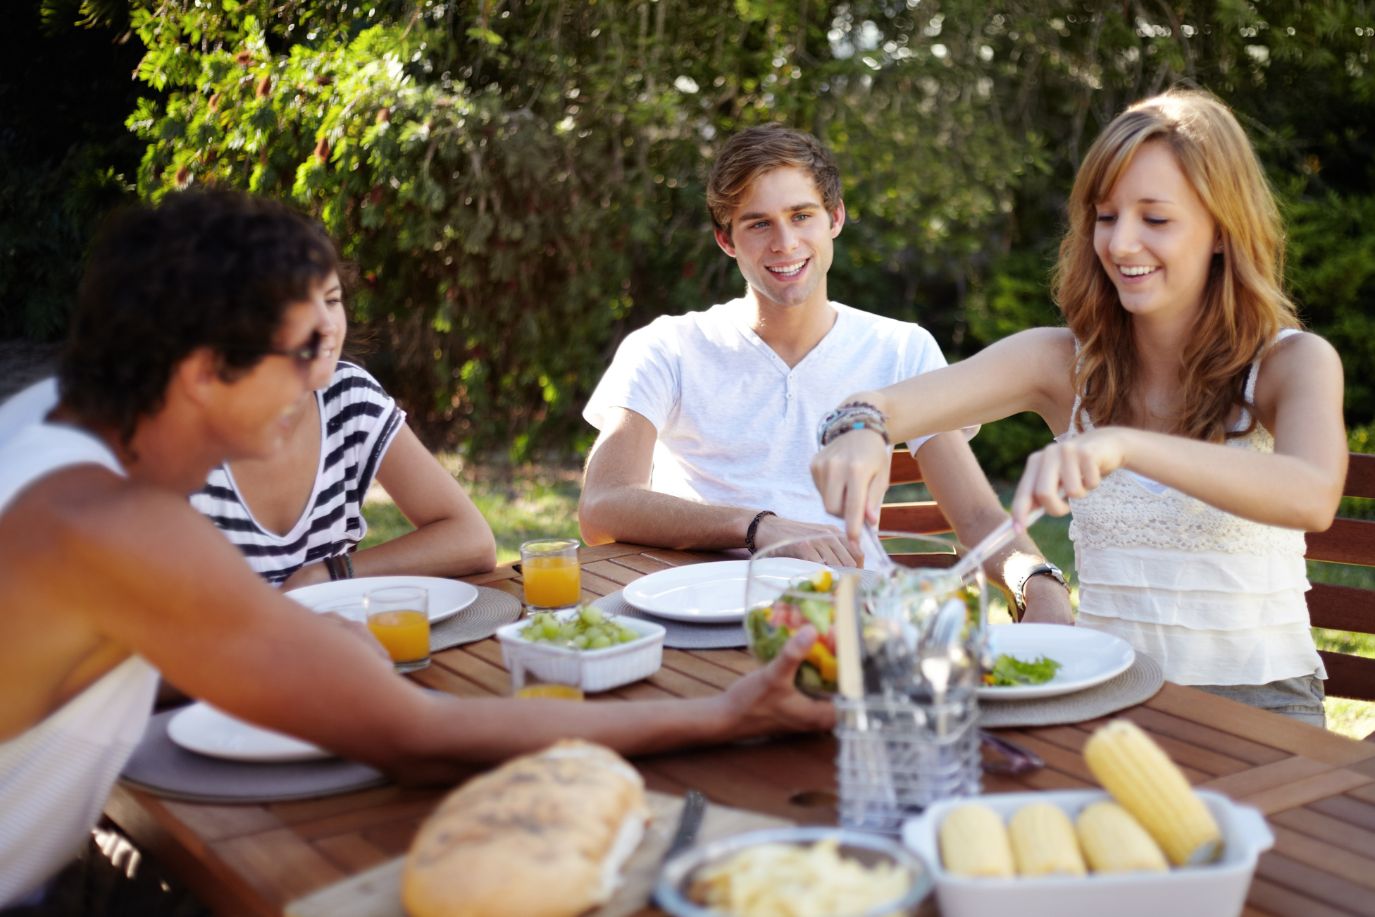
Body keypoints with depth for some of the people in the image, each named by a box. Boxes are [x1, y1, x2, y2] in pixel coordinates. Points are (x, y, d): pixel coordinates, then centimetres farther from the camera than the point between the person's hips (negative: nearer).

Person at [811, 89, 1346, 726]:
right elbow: (897, 403, -11)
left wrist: (1124, 445, -39)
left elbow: (1313, 498, -26)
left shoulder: (1293, 363, -3)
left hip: (1256, 700, -3)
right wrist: (861, 428, -36)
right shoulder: (1064, 363, 4)